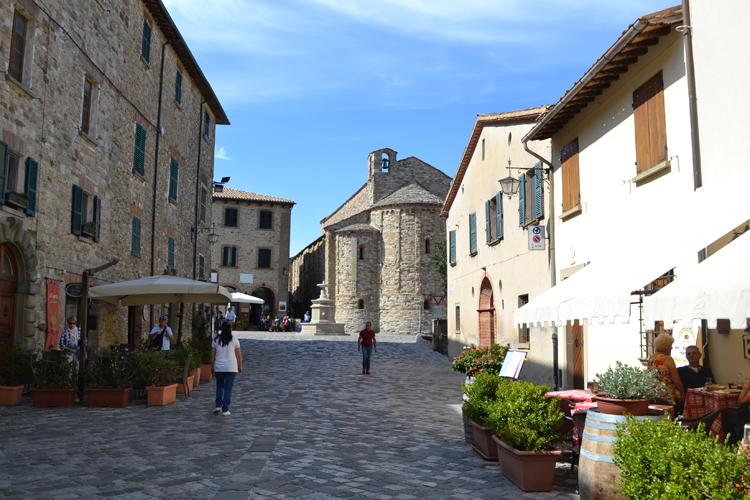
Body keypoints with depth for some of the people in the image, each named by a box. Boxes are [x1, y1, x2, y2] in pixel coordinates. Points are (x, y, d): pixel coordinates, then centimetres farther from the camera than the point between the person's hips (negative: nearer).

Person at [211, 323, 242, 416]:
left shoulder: (216, 339, 1)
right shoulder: (234, 339, -4)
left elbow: (212, 355, 3)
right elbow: (239, 355, -2)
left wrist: (212, 367, 11)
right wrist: (240, 367, 8)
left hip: (219, 367, 2)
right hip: (231, 368, -2)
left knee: (219, 386, 20)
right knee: (228, 388, 3)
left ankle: (218, 406, 10)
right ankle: (225, 410, 1)